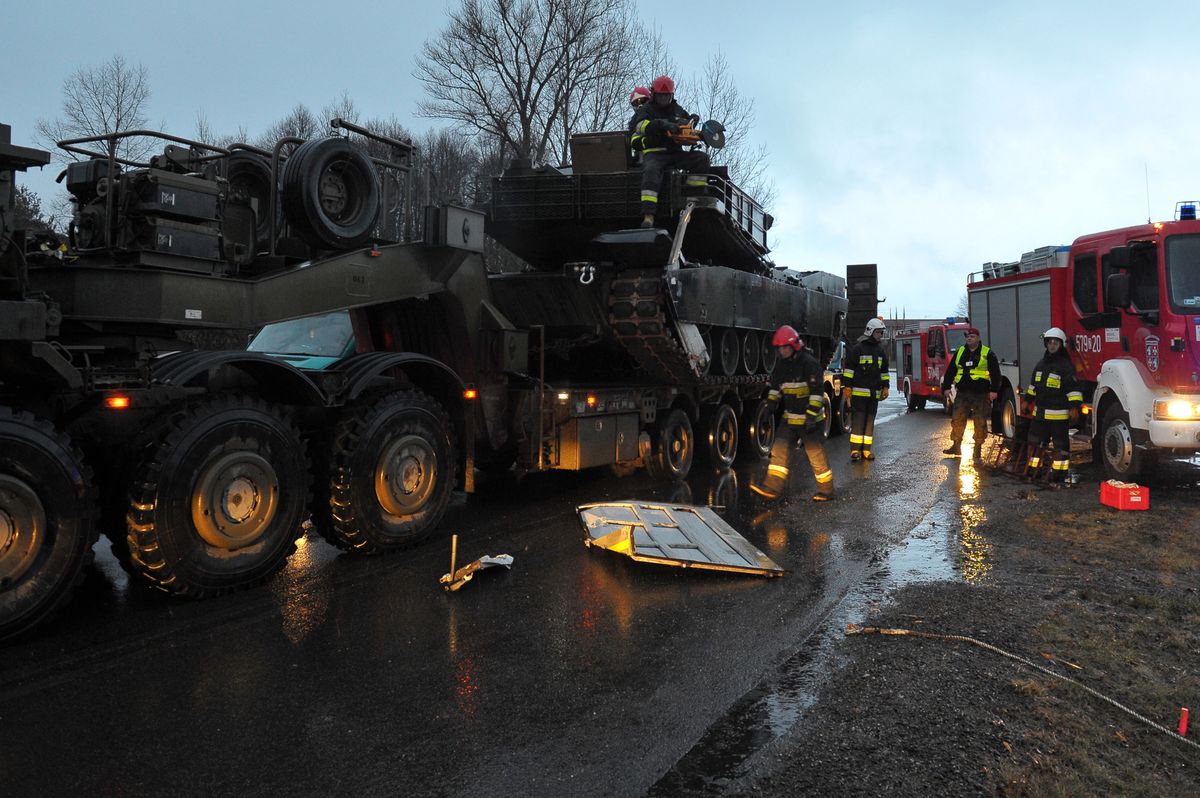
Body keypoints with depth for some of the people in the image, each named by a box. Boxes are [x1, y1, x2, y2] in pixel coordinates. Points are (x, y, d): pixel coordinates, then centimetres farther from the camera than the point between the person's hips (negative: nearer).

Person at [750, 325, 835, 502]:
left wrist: (812, 416, -26)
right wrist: (771, 401, 5)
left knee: (816, 454, 1)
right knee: (780, 450, -2)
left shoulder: (809, 363, -16)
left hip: (810, 419, -7)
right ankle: (772, 488, -5)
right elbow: (775, 386, 22)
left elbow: (816, 392, -21)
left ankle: (826, 490, 16)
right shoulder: (782, 365, 9)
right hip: (790, 418, 7)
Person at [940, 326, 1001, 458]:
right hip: (962, 393, 3)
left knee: (980, 422, 1)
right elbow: (950, 371, 14)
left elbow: (995, 373, -3)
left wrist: (994, 390, -11)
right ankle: (956, 446, 10)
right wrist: (946, 386, 8)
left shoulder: (987, 353, 0)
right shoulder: (960, 352, 11)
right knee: (957, 419, 2)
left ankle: (978, 448, 10)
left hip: (981, 394, -3)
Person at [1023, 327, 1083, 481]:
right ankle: (1034, 469, 22)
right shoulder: (1041, 364, 13)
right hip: (1040, 412, 7)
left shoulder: (1066, 365, -10)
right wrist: (1027, 401, 22)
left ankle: (1059, 473, 8)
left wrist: (1074, 408, -21)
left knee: (1061, 444, 2)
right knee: (1035, 441, 12)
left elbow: (1074, 388, -15)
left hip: (1059, 413, -7)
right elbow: (1033, 385, 22)